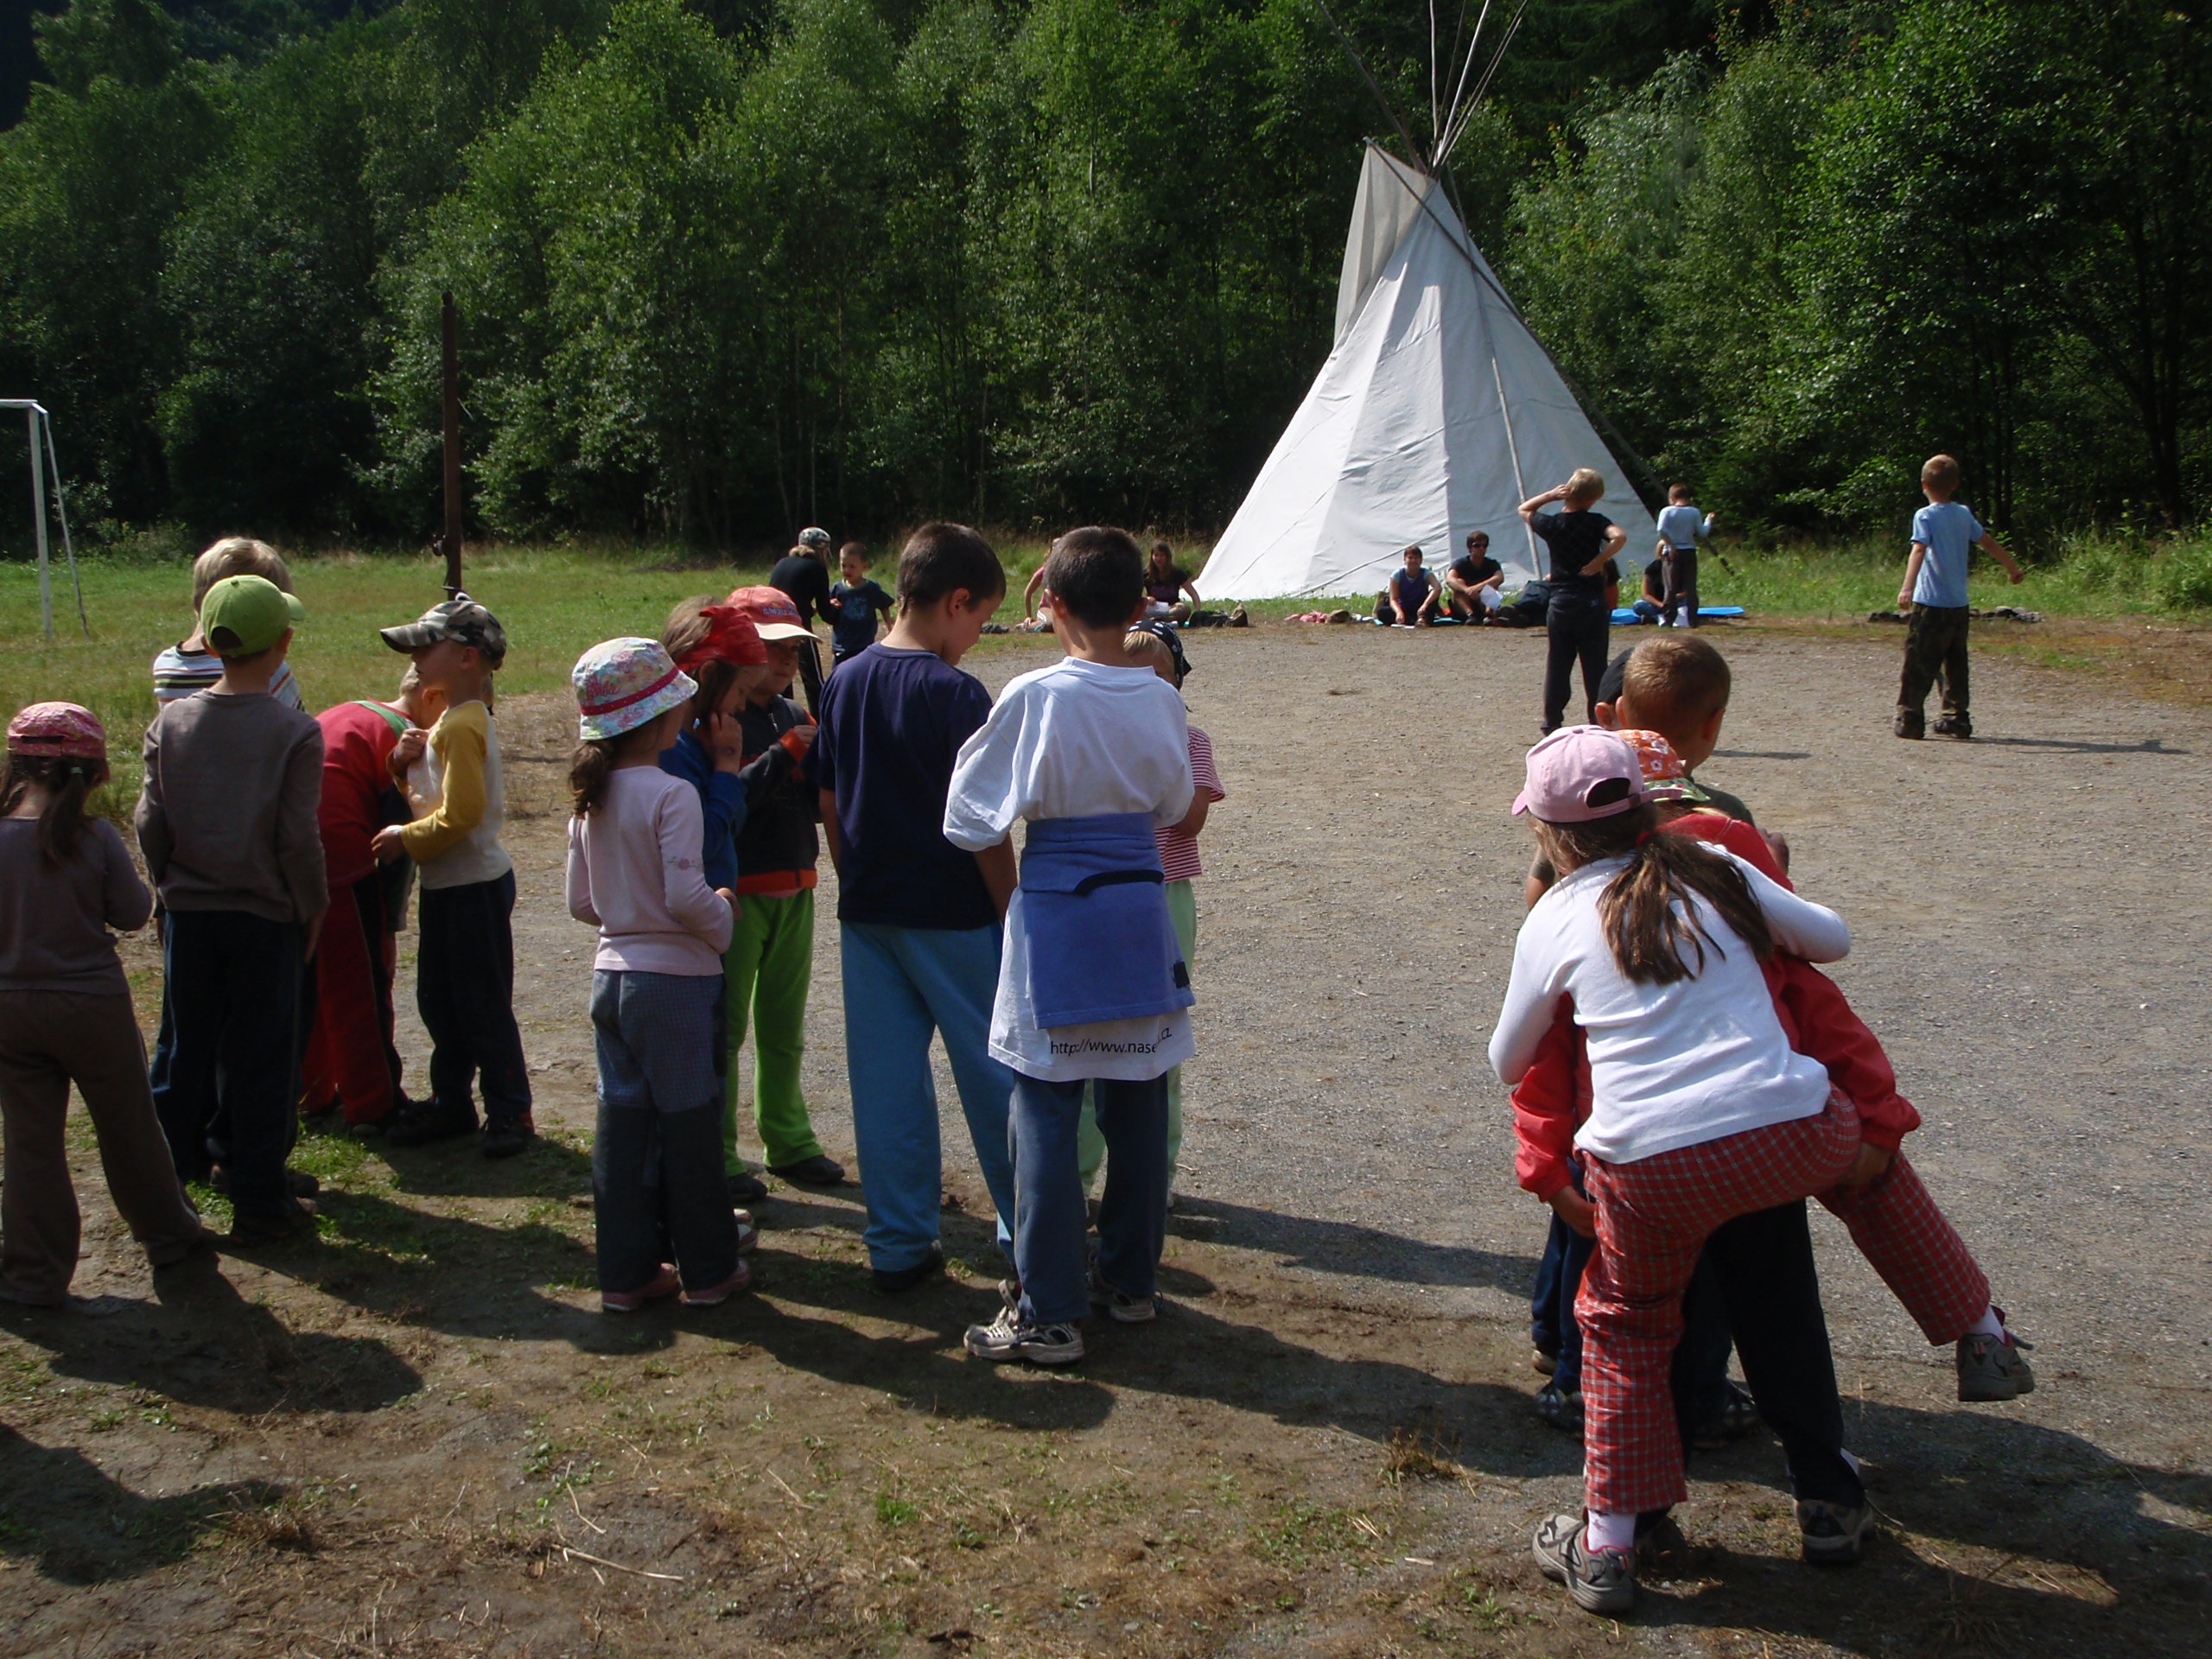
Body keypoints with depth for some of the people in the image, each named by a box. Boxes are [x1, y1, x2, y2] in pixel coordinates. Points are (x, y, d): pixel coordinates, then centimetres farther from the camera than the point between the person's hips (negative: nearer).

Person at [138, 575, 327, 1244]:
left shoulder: (171, 721, -2)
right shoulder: (294, 732, -14)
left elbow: (149, 824, -1)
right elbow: (298, 838, -14)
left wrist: (170, 887, 15)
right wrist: (313, 908, 0)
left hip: (187, 914, 4)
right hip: (263, 918, -3)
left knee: (184, 1051, 15)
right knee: (259, 1061, 5)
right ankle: (259, 1202, 13)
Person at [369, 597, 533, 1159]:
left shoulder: (462, 725, -20)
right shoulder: (454, 717, 11)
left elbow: (460, 813, -25)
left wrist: (407, 838, -14)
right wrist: (409, 766, -3)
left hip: (474, 886, -10)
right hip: (445, 884, 10)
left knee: (483, 1006, -1)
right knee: (438, 1001, 17)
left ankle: (509, 1112, 10)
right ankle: (450, 1103, 28)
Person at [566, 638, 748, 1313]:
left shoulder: (589, 799, 5)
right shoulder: (672, 795, -18)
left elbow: (581, 901, 9)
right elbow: (686, 897, -22)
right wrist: (724, 916, -3)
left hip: (612, 974, 7)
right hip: (675, 979, -7)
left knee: (622, 1123, 12)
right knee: (689, 1124, 5)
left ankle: (627, 1270, 19)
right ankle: (707, 1269, 17)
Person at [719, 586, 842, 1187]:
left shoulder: (794, 717, 11)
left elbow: (817, 801, 12)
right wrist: (785, 754, -21)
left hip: (794, 891, 7)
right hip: (737, 895, -7)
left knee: (784, 1028, 16)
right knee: (725, 1028, 0)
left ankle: (788, 1142, 28)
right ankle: (717, 1157, 9)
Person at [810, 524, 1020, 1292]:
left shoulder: (844, 683, 4)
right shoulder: (955, 693, -15)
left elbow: (829, 806, 9)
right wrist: (1014, 915, -8)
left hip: (868, 913, 6)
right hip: (953, 915, -6)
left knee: (884, 1079, 10)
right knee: (994, 1076, 6)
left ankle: (898, 1246, 16)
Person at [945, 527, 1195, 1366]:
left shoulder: (1034, 697, -15)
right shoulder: (1162, 699, -1)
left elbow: (971, 821, -9)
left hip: (1055, 913, -5)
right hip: (1141, 907, 5)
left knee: (1046, 1112, 2)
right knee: (1138, 1104, 14)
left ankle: (1049, 1312, 6)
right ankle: (1131, 1278, 28)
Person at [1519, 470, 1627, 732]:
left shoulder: (1551, 524, 0)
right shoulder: (1595, 522, -8)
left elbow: (1524, 509, 18)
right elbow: (1620, 536, -26)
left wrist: (1550, 495, 4)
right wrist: (1599, 561, -16)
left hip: (1560, 605, 2)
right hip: (1592, 605, -2)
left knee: (1557, 666, 10)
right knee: (1595, 666, 3)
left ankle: (1552, 721, 11)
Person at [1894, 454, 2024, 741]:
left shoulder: (1926, 516, -7)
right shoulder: (1964, 514, 11)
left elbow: (1919, 550, -23)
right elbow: (1988, 542, 22)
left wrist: (1907, 587, -35)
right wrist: (2012, 568, 38)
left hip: (1930, 604, -6)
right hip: (1959, 606, 6)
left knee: (1918, 664, -3)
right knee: (1955, 664, 12)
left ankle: (1909, 720, -4)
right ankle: (1956, 719, 12)